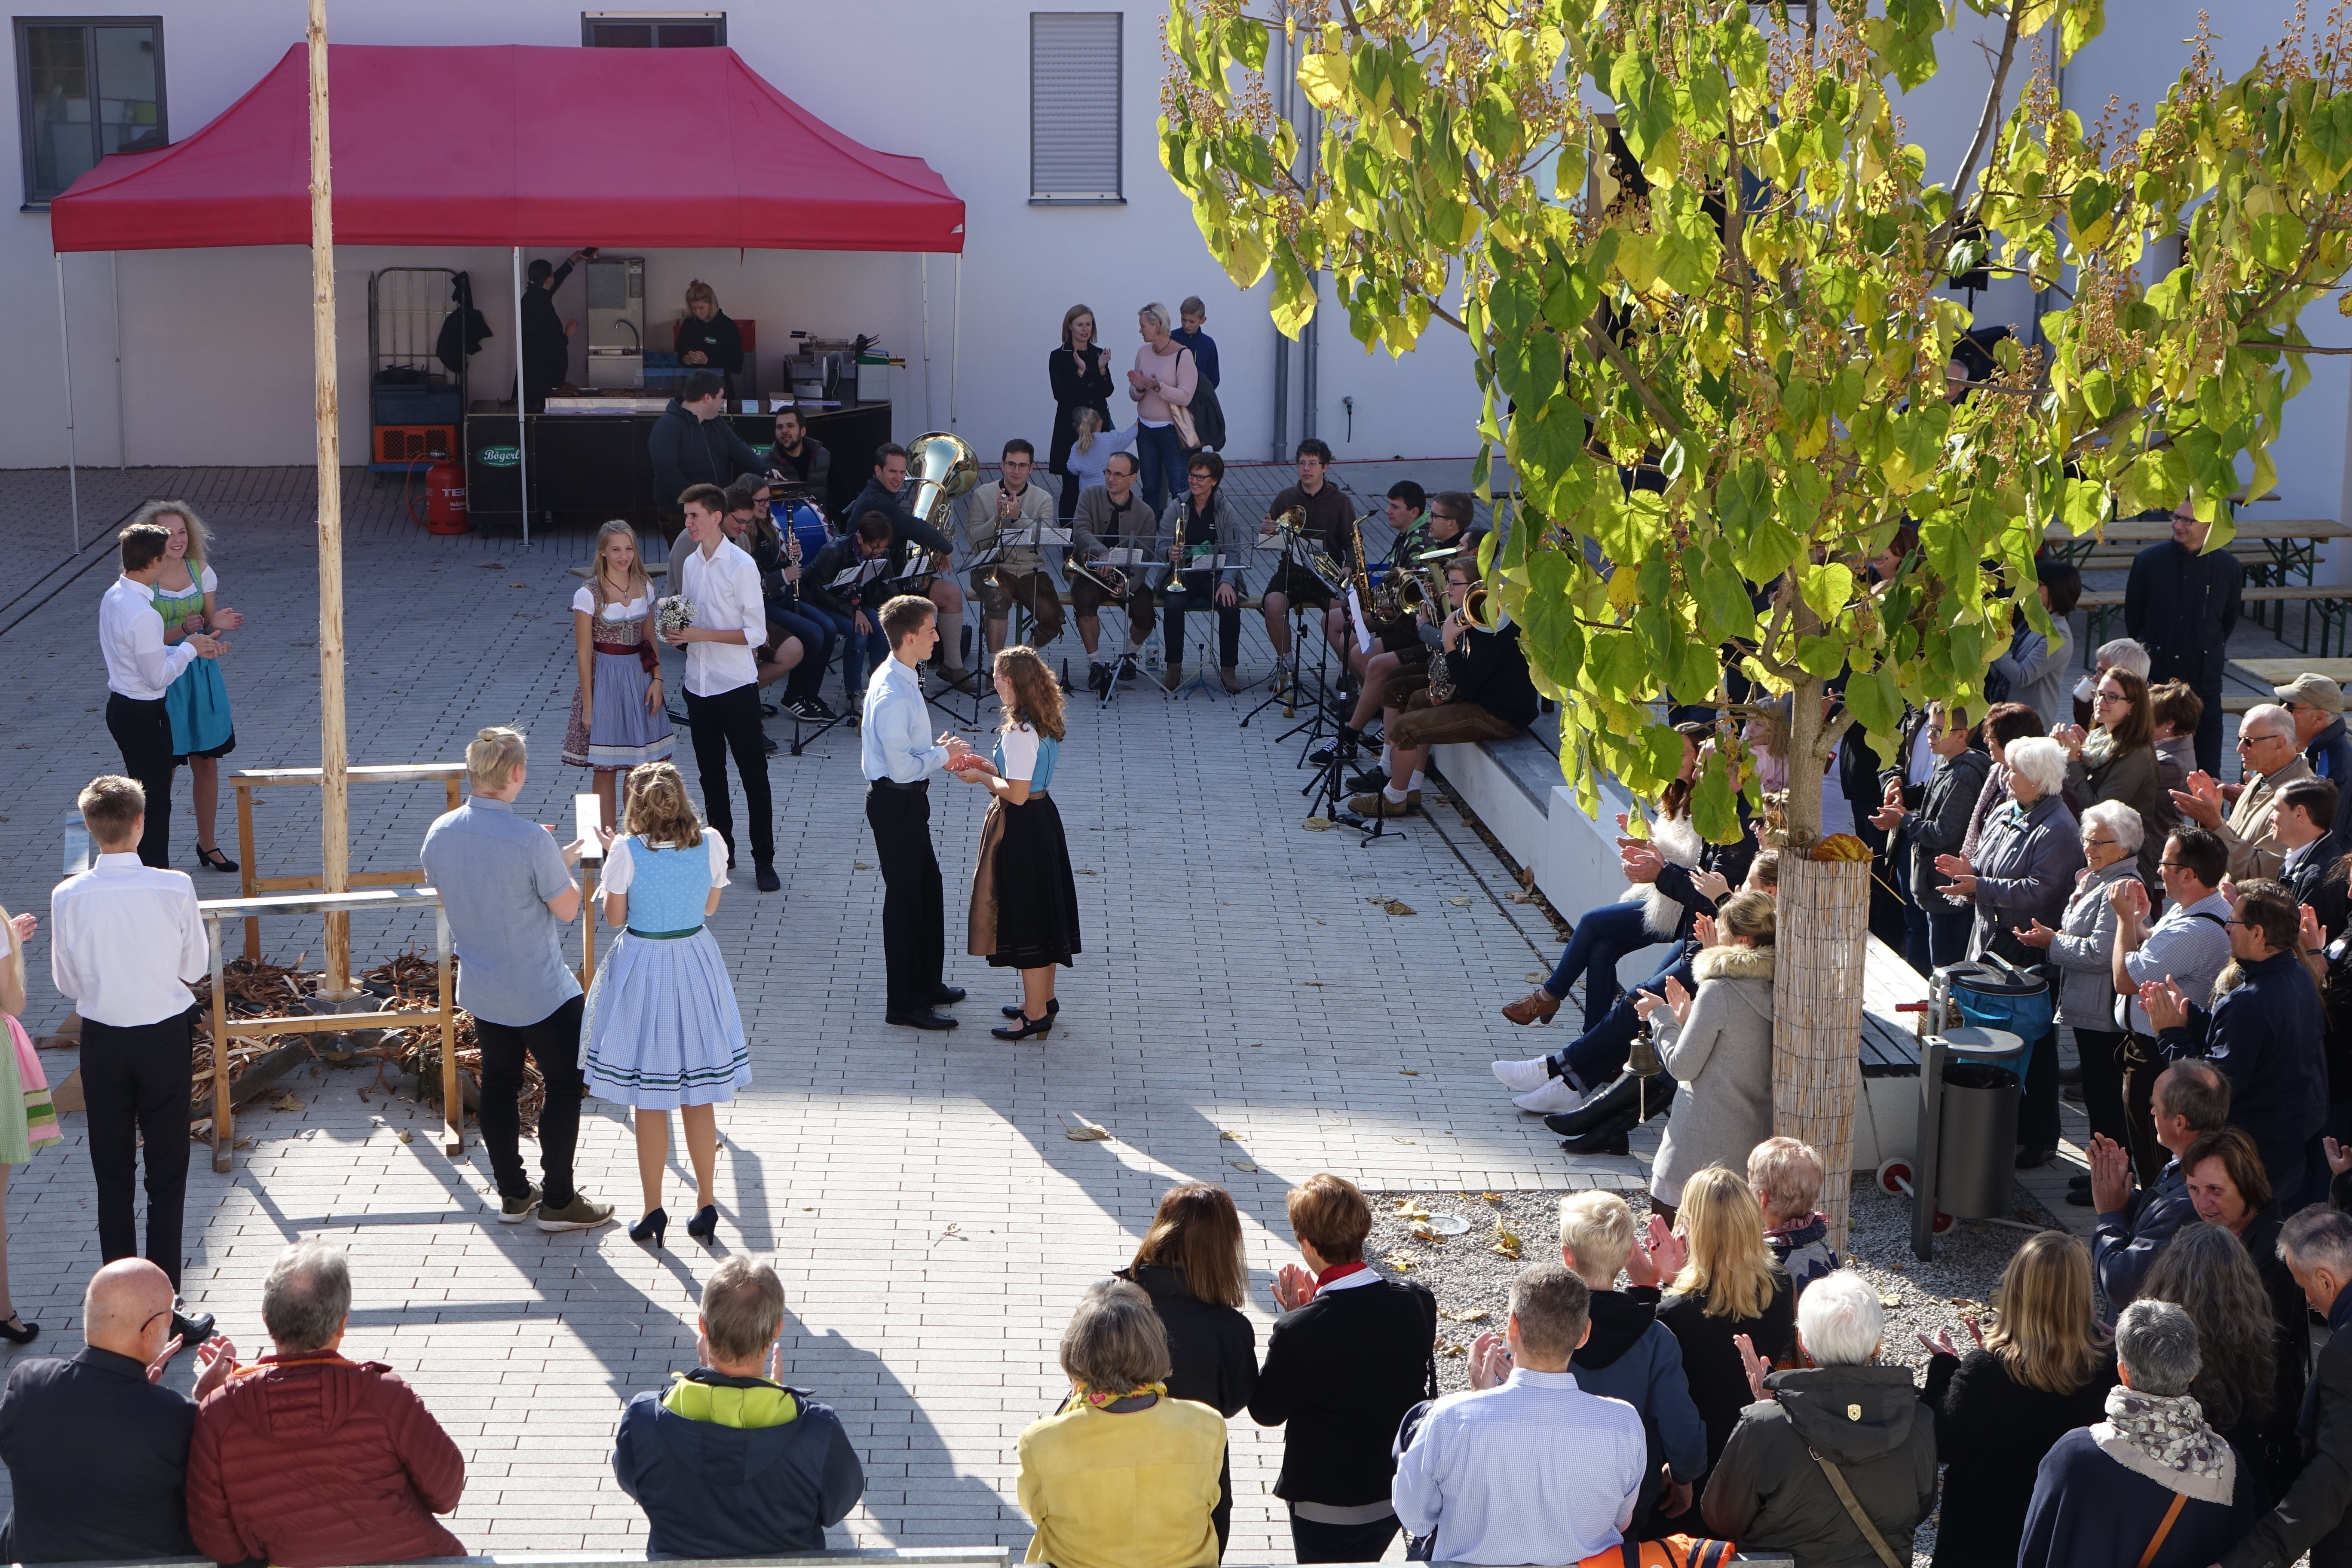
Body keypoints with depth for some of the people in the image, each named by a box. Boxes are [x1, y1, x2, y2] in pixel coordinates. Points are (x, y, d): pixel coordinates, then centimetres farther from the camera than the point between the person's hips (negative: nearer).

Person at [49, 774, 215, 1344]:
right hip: (166, 1039, -1)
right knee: (167, 1175, 7)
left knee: (113, 1176, 12)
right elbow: (196, 967, -4)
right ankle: (166, 1304, 10)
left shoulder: (69, 897, -11)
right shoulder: (174, 889, -15)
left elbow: (66, 983, -1)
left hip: (102, 1040, 1)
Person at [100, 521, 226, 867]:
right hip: (143, 715, -10)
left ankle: (145, 870, 31)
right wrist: (189, 649, -8)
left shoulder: (114, 597, 4)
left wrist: (192, 648, 8)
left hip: (122, 706, 10)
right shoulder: (144, 614, -27)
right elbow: (158, 676, -22)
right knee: (155, 800, 1)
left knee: (146, 794, 20)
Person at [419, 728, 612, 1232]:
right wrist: (563, 865, 3)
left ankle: (512, 1194, 29)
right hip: (540, 991, -6)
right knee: (565, 1084, 10)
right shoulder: (532, 841, -27)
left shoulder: (440, 833, -8)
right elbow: (566, 908, -17)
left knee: (499, 1083, 19)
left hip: (480, 987, 6)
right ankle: (558, 1201, 16)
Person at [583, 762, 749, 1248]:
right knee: (699, 1097, 14)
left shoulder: (626, 851, -17)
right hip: (696, 963, 3)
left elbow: (614, 917, -7)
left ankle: (654, 1209, 16)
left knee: (647, 1101, 9)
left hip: (642, 965, -3)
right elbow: (710, 906, 3)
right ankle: (706, 1205, 22)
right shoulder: (711, 843, -9)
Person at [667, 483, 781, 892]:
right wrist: (678, 633, -3)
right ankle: (721, 850, 26)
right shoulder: (690, 564, 8)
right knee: (710, 774, 14)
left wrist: (700, 634, -20)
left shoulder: (741, 566, -12)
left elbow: (756, 633, -14)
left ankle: (764, 861, 5)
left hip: (736, 687, -7)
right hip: (699, 685, 7)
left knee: (754, 776, -1)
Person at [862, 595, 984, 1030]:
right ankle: (905, 1005, 12)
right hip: (895, 803, -10)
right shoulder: (892, 694, -27)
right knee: (904, 897, 1)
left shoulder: (903, 680, 6)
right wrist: (943, 754, -13)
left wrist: (947, 754, 3)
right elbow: (901, 767, -28)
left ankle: (928, 983, 37)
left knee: (928, 888, 21)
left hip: (908, 800, 10)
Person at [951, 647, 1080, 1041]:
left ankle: (1035, 1014, 10)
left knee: (1024, 917, 1)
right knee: (1040, 911, 20)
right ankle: (1044, 999, 32)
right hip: (1042, 820, 10)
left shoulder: (1019, 733, -24)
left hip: (1020, 830, -10)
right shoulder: (1043, 724, 5)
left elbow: (1016, 794, -24)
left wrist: (982, 778, -10)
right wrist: (987, 765, 9)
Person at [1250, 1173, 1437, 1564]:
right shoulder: (1418, 1301, -13)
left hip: (1327, 1507, -5)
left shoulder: (1300, 1330, -29)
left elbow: (1266, 1411, -12)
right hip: (1397, 1493, 5)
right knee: (1363, 1560, 27)